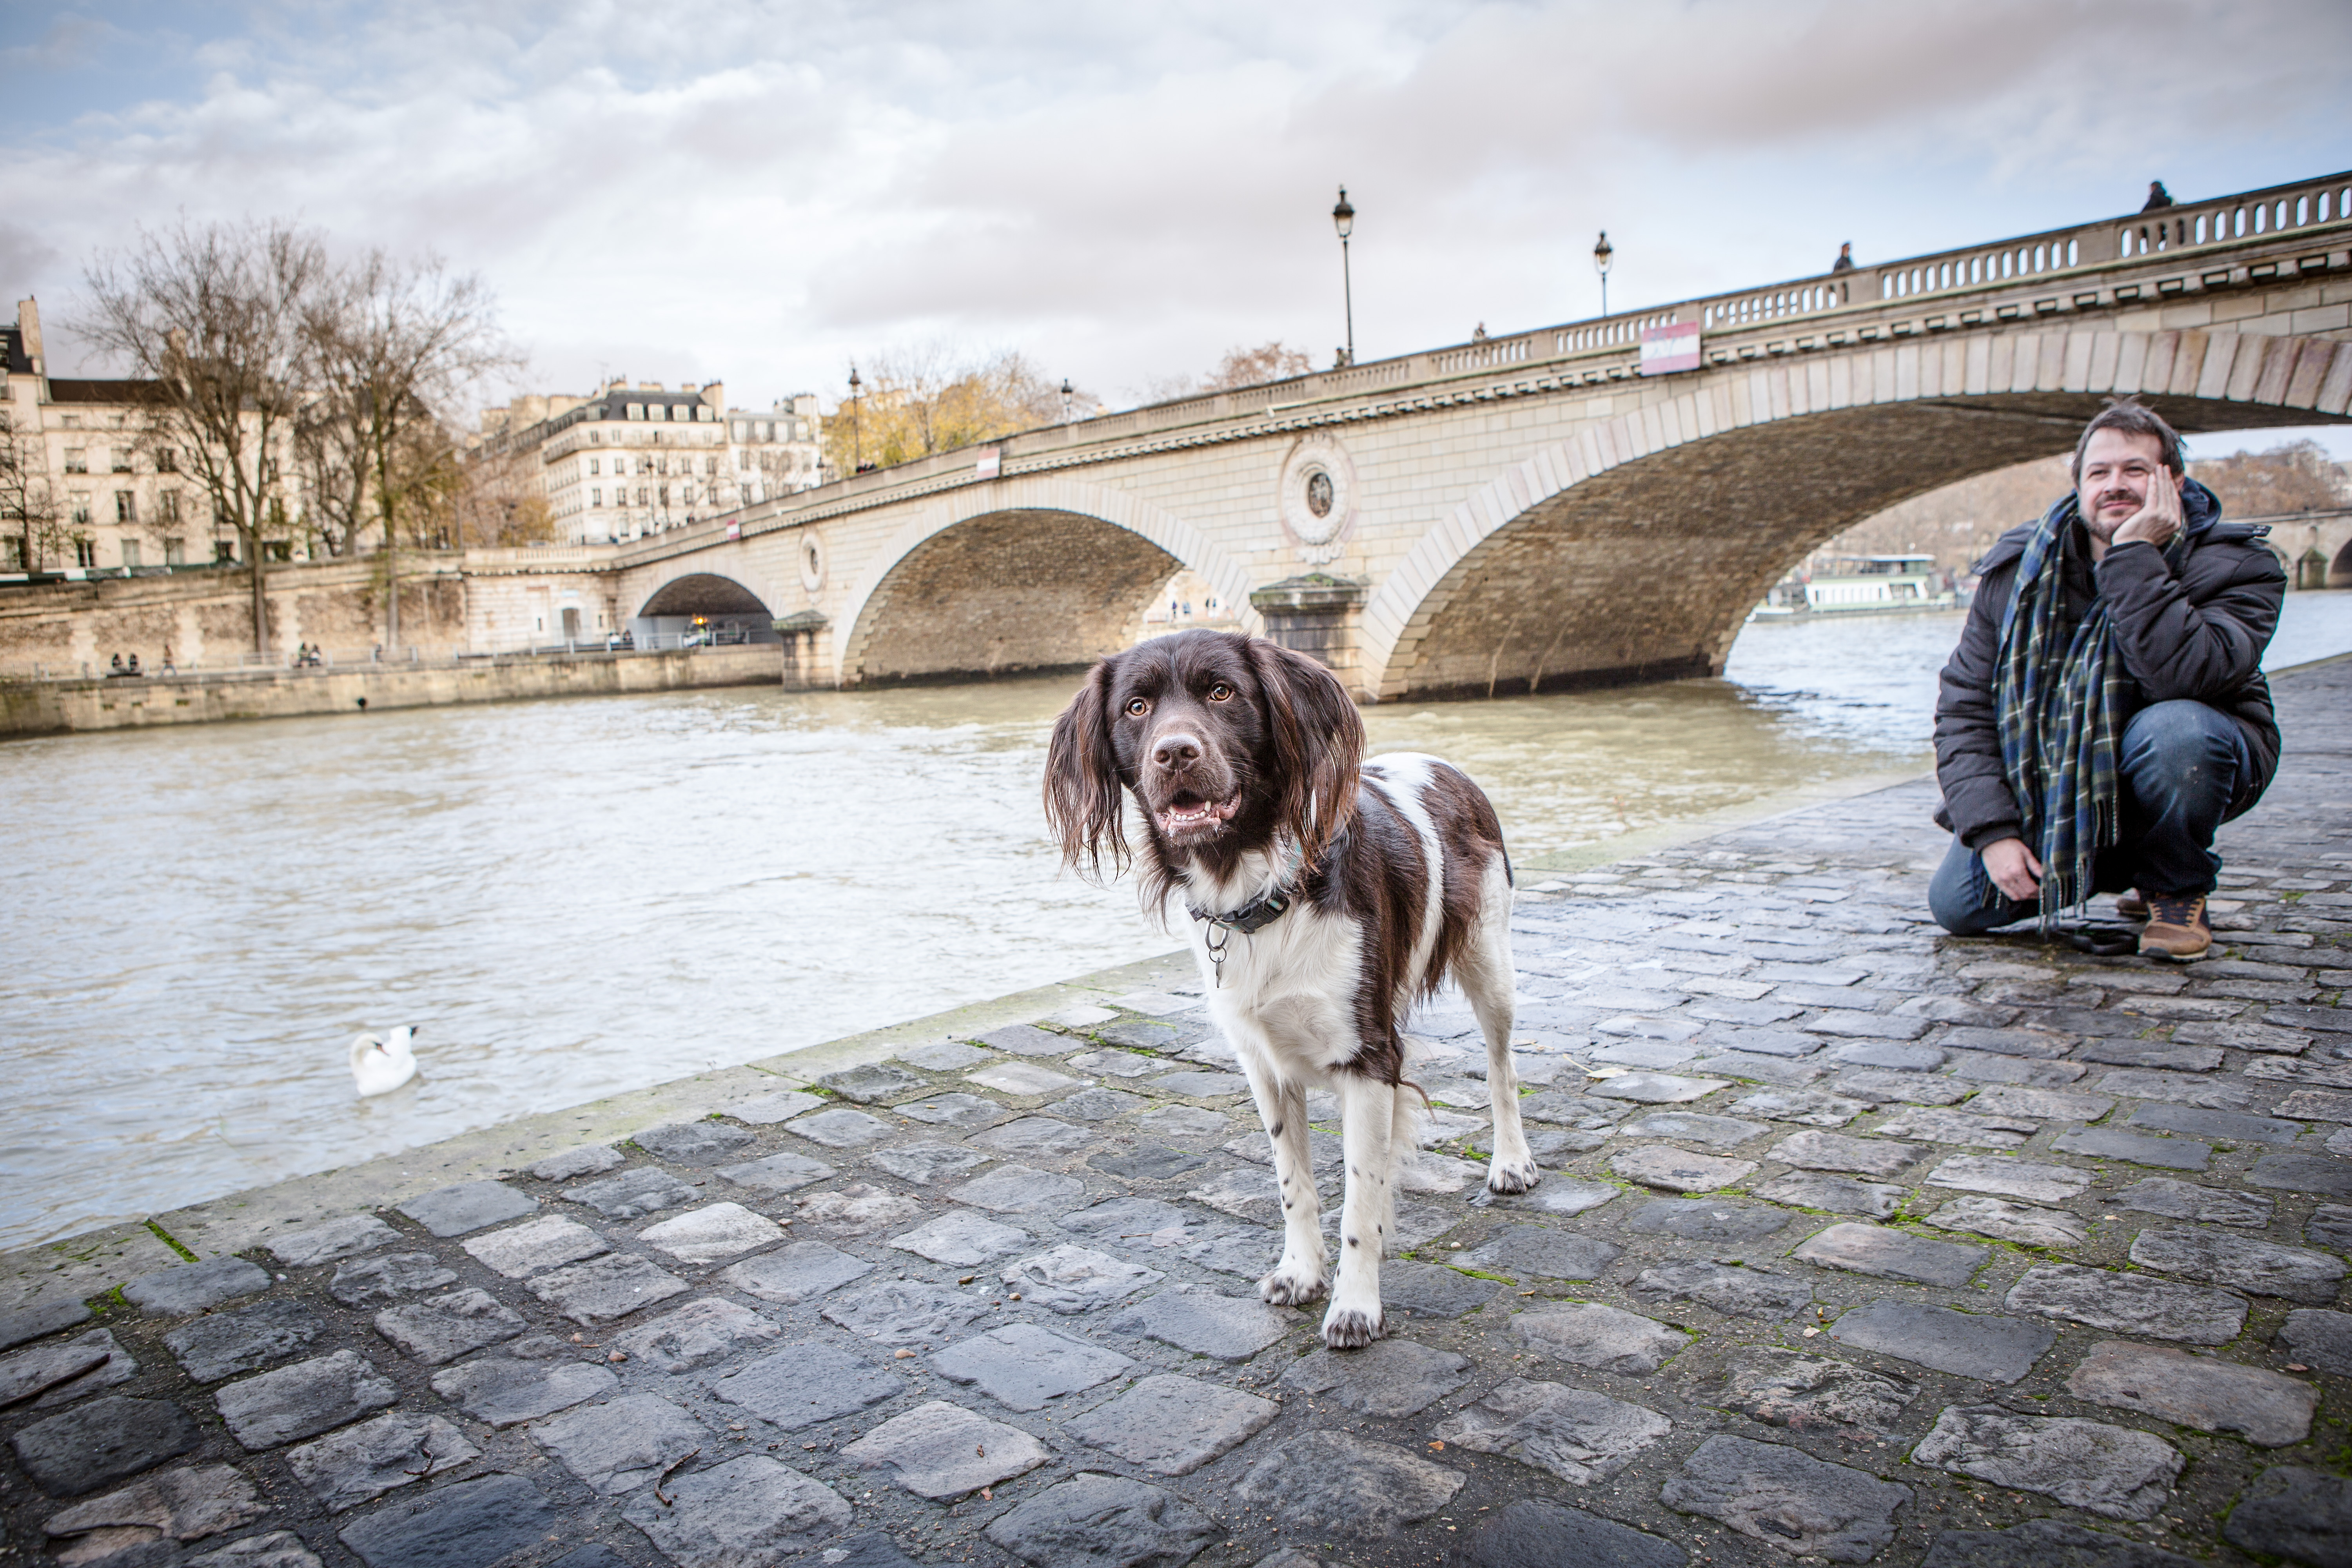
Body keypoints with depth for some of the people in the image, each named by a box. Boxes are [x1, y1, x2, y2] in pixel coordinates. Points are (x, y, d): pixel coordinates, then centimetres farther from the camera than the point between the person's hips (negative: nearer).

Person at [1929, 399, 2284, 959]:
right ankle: (2119, 863, 18)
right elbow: (1963, 707, -9)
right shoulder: (2018, 572, -8)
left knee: (2174, 729, -39)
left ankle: (2178, 888, -8)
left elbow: (2180, 675, -38)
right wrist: (1992, 830, -19)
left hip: (2193, 765, -3)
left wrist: (2134, 554, -36)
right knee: (1956, 905, -10)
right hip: (2061, 786, 4)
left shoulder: (2234, 566, -17)